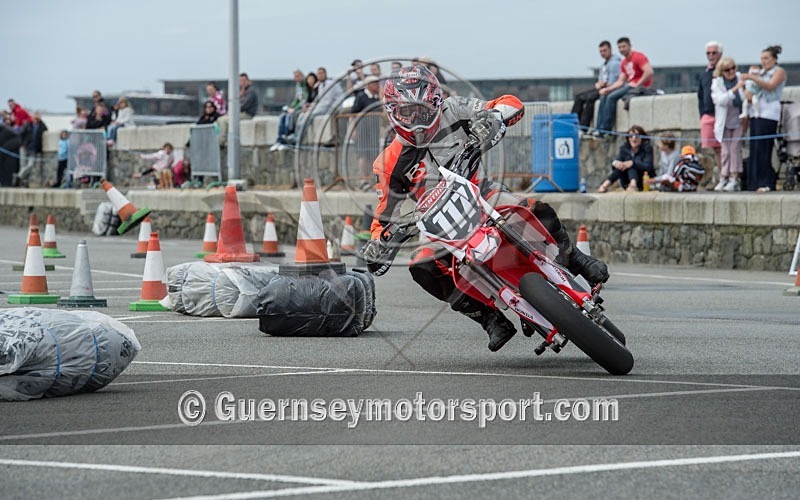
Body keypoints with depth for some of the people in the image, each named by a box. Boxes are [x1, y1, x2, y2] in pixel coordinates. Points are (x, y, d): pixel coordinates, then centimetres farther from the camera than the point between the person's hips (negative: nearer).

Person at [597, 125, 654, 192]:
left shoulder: (647, 148, -10)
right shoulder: (624, 148, 3)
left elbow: (648, 166, -24)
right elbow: (616, 160, -9)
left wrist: (632, 163, -39)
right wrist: (615, 162, -34)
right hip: (627, 183, 4)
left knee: (631, 166, -28)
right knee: (620, 166, -23)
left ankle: (633, 184, -56)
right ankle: (605, 185, -39)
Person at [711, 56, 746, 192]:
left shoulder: (740, 78, 0)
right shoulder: (717, 83, -5)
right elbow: (721, 100, -21)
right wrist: (735, 88, -28)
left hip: (739, 121, 0)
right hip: (725, 122, 0)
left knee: (735, 147, -7)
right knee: (725, 151, 2)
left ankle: (734, 179, -7)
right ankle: (723, 179, 7)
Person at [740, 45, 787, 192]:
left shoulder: (779, 72, 2)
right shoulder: (761, 72, 23)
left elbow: (770, 86, -14)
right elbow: (750, 86, 23)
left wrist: (751, 78, -24)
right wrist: (747, 90, -2)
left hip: (769, 113, -7)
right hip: (755, 113, 7)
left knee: (763, 148, -14)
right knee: (754, 148, 1)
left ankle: (767, 184, -14)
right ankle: (755, 183, 2)